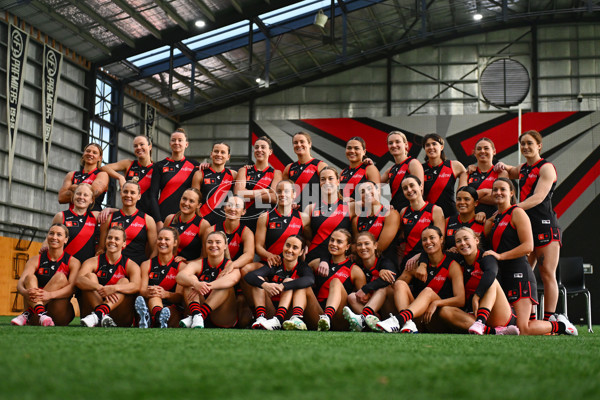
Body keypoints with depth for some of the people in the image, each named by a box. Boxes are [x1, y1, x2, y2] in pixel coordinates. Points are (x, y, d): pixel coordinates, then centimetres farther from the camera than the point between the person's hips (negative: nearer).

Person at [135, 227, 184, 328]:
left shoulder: (181, 266, 10)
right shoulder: (146, 265, 17)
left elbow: (180, 296, -3)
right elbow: (141, 290, 3)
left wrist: (165, 294, -27)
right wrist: (147, 292, -25)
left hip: (173, 308, -1)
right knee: (153, 294, -32)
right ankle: (159, 316, -65)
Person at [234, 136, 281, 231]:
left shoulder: (276, 173, 10)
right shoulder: (244, 171, 15)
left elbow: (274, 197, -5)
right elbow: (238, 193, -2)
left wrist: (249, 195, -2)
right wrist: (264, 191, -2)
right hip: (244, 219, 1)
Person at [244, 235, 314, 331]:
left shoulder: (302, 267, -1)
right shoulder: (274, 266, 0)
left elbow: (310, 279, -27)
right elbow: (248, 276, -15)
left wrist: (282, 286, -39)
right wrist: (265, 285, -37)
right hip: (270, 312, 2)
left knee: (289, 281, -19)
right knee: (258, 279, -12)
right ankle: (260, 318, -36)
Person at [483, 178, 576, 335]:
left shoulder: (517, 213, -5)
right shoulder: (494, 218, 19)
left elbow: (528, 246, -14)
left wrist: (500, 256, -18)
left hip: (519, 274, -8)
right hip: (501, 275, 8)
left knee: (523, 329, -16)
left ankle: (559, 325, 12)